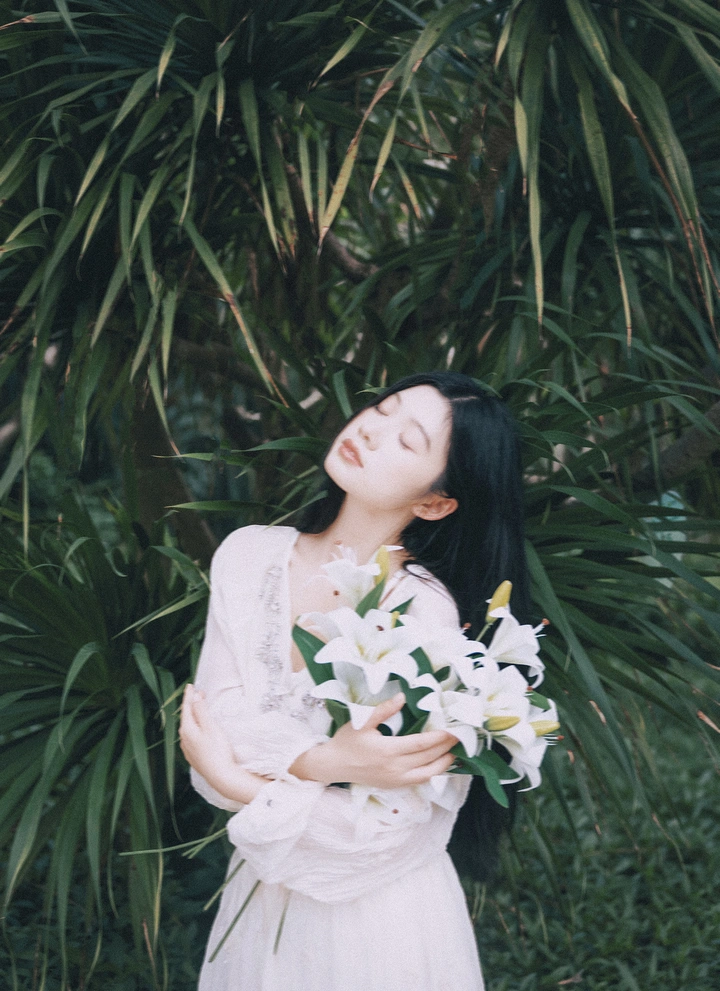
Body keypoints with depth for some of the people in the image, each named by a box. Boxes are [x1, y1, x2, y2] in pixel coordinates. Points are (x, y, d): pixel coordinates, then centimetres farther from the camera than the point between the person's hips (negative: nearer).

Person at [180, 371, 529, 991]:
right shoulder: (248, 556, -7)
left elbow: (388, 836, -23)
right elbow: (217, 716, -14)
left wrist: (235, 781, -20)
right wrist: (329, 764, -29)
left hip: (380, 914, -4)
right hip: (264, 890, 5)